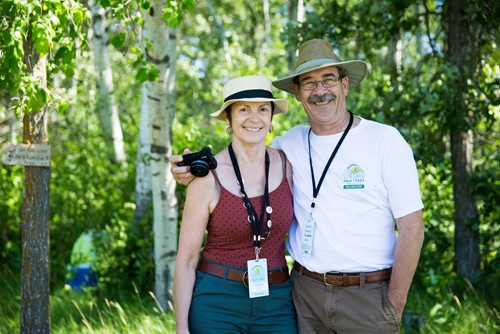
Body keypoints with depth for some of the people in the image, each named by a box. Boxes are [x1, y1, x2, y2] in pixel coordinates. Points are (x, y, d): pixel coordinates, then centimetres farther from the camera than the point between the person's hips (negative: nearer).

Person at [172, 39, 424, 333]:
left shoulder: (385, 140, -5)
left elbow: (412, 227, -6)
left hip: (368, 296, -3)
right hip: (305, 292, 3)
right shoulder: (291, 144, 5)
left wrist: (394, 306, -9)